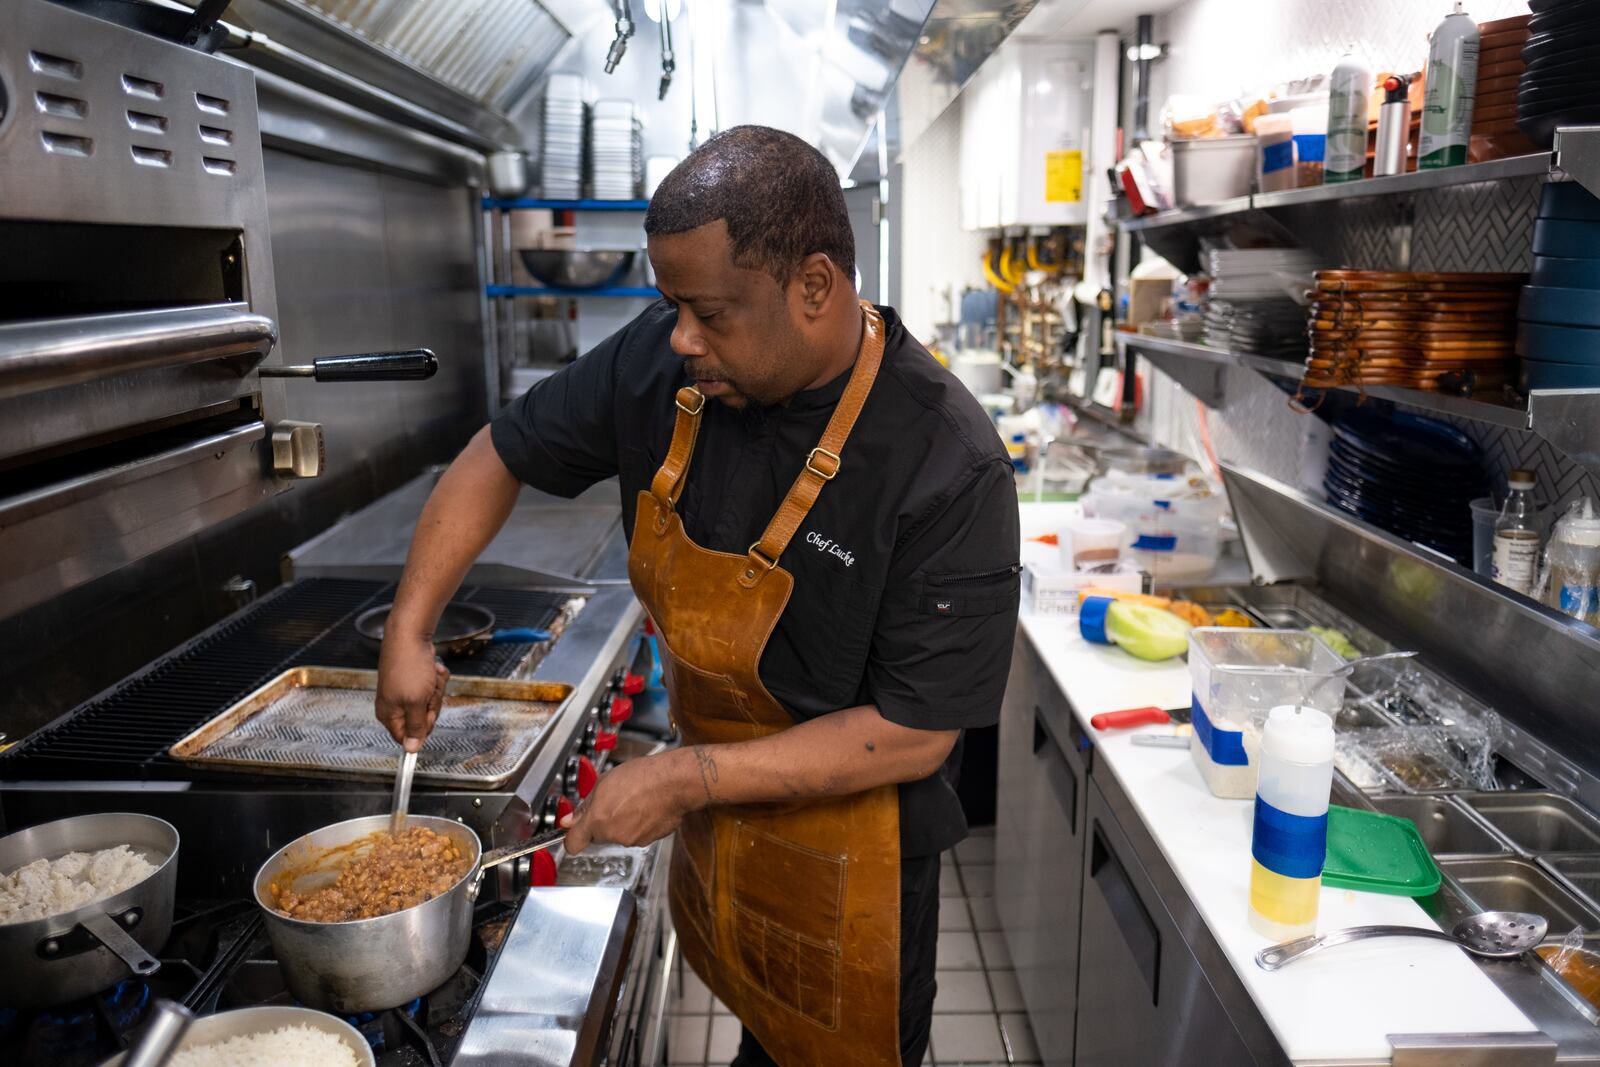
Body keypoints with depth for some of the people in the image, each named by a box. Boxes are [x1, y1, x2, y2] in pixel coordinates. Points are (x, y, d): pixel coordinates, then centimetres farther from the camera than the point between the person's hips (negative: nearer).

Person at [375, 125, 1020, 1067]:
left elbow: (915, 734, -25)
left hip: (842, 850, -4)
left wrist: (690, 778, -25)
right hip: (713, 809, 5)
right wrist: (410, 630, -3)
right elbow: (501, 457, 2)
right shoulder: (662, 364, -13)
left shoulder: (949, 466, -29)